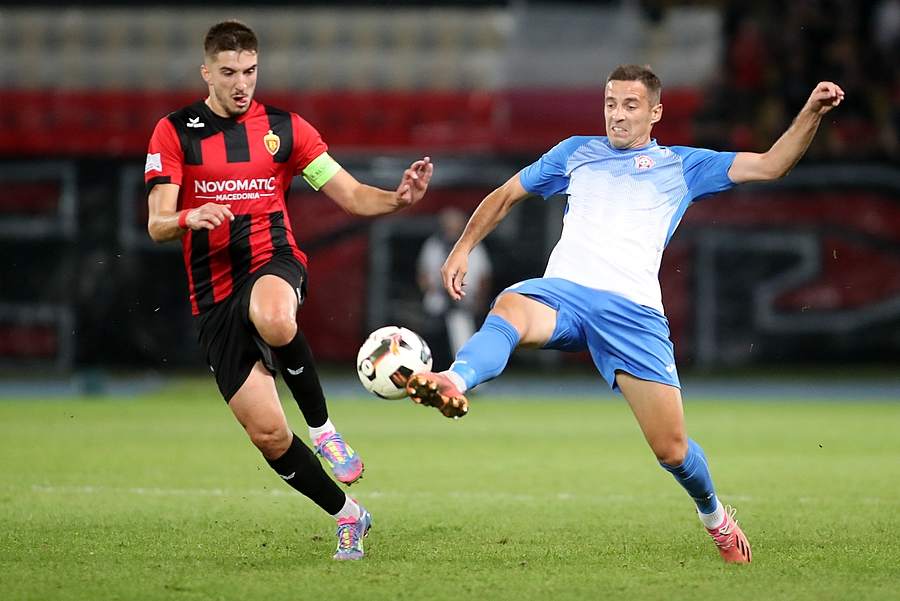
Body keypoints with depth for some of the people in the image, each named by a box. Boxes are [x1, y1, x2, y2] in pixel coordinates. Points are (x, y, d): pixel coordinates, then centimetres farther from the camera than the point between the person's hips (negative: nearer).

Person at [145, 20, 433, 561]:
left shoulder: (284, 128, 6)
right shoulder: (174, 133, 3)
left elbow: (352, 196, 3)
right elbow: (157, 226, -3)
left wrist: (398, 198, -17)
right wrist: (189, 218, -26)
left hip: (273, 263, -1)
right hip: (214, 298, 1)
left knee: (273, 318, -42)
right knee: (267, 434, -6)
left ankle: (322, 426, -17)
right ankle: (348, 515, 18)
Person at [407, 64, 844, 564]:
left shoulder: (682, 166, 20)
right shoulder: (576, 152, 25)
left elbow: (771, 165, 16)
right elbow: (504, 196, 33)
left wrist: (811, 112, 3)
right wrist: (462, 249, 21)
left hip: (634, 309, 0)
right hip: (562, 293, 1)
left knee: (672, 449, -5)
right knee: (509, 309, -38)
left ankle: (713, 514, 28)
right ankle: (454, 383, -68)